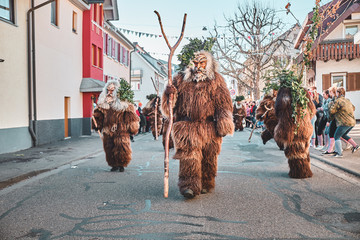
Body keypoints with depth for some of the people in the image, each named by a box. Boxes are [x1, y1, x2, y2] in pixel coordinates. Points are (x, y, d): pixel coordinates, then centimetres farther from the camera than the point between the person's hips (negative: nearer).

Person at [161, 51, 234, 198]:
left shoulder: (216, 81, 11)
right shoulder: (181, 80, 14)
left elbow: (223, 103, 6)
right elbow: (172, 103, 16)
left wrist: (223, 125, -5)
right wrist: (169, 93, -7)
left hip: (209, 127, 0)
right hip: (187, 125, 0)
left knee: (208, 156, 7)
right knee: (189, 153, -16)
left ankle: (206, 184, 25)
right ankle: (189, 185, -14)